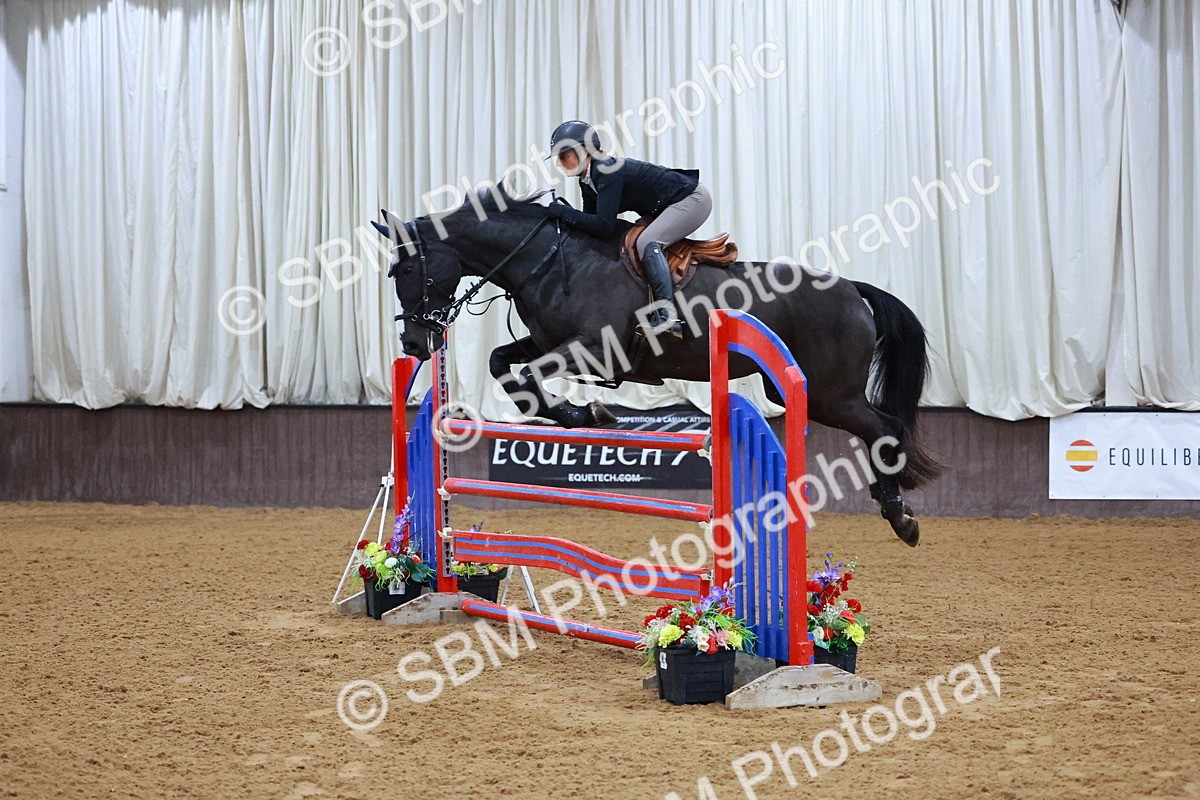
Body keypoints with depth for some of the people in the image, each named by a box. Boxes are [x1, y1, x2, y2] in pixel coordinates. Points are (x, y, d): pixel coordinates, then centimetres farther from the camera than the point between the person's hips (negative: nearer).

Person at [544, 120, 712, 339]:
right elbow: (590, 221, 9)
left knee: (647, 243, -25)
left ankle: (668, 314, -33)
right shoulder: (587, 182, 4)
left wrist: (564, 212, -25)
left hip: (693, 199, -10)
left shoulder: (608, 170, -26)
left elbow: (604, 225, -31)